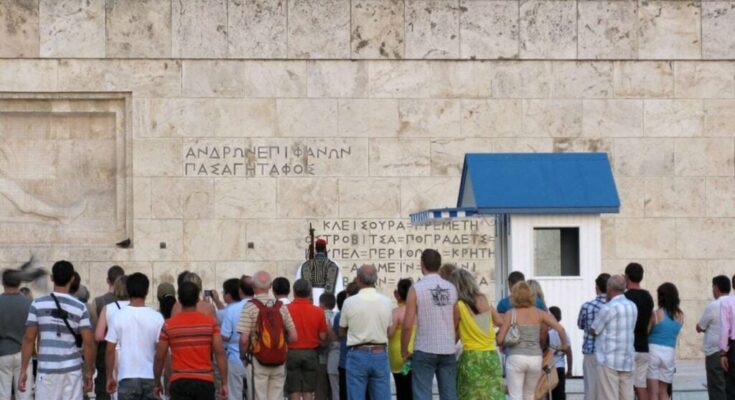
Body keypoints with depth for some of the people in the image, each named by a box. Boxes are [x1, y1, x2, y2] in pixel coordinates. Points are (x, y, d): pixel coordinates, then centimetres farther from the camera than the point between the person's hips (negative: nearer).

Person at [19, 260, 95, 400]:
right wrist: (89, 372, 4)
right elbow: (88, 342, -5)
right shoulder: (80, 307, -1)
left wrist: (23, 370, 2)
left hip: (47, 370, 0)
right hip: (72, 370, 0)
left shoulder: (38, 304, -1)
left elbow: (29, 339, -3)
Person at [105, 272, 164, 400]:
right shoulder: (157, 318, -3)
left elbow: (110, 350, -1)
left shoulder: (118, 317, -3)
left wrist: (110, 377, 9)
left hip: (127, 377, -1)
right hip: (151, 377, 1)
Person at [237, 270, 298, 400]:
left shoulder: (250, 307, -9)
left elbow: (244, 339, -14)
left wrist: (243, 355, 2)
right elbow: (294, 337, 2)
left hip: (259, 360, -3)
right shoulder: (281, 307, 3)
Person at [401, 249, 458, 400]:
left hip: (425, 350, -4)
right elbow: (457, 322, 8)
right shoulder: (451, 289, 5)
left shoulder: (416, 289, -7)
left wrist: (404, 350, 2)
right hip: (448, 350, 4)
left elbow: (407, 325, -9)